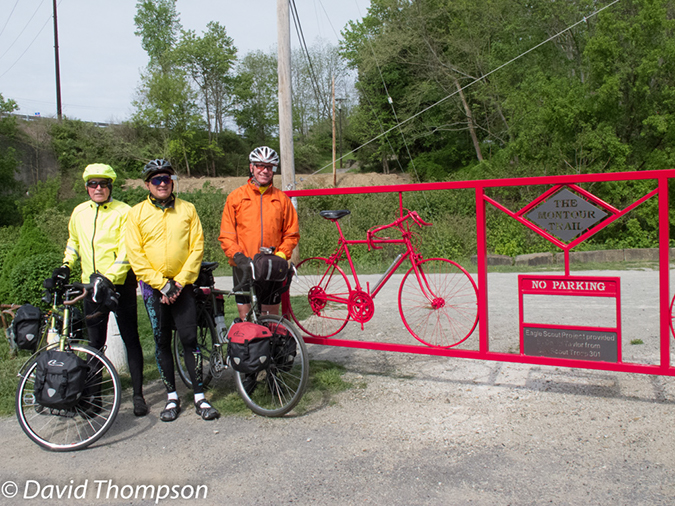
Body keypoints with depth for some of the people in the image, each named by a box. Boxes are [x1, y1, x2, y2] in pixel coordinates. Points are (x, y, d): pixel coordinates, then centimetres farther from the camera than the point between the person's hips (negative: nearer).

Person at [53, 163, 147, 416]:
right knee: (95, 342, 11)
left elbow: (127, 252, -15)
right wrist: (66, 265, 13)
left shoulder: (123, 212, -7)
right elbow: (74, 241, 27)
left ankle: (138, 394, 9)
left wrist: (110, 277, -25)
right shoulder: (79, 212, 9)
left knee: (130, 338, 1)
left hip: (120, 284, -4)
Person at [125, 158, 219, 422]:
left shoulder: (187, 209, 3)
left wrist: (180, 281, -9)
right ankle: (172, 398, 18)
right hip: (153, 286, 1)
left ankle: (200, 397, 5)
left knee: (190, 339, -3)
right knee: (162, 343, 6)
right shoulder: (137, 213, 1)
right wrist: (161, 284, -11)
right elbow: (135, 255, -4)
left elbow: (197, 247, 0)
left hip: (182, 285, 0)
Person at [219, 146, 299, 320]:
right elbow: (226, 235, 2)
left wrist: (280, 256, -8)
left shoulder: (282, 199, 6)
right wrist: (238, 257, -13)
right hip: (243, 268, 0)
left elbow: (291, 234, 8)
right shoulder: (236, 197, 4)